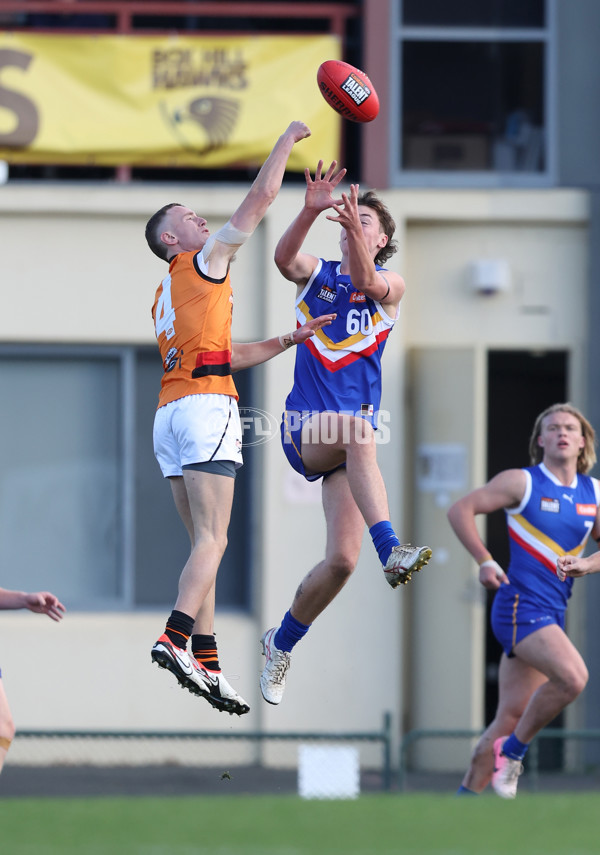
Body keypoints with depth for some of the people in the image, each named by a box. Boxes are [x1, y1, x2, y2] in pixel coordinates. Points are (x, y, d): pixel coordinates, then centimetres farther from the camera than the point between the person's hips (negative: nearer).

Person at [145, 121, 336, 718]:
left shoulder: (166, 294, 27)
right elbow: (262, 195, 4)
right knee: (213, 540, -15)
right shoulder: (205, 260, 4)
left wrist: (288, 340, 30)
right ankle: (175, 639, -31)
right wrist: (288, 138, 16)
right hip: (208, 405, -8)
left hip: (170, 414, 8)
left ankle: (208, 664, -1)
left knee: (203, 542, 6)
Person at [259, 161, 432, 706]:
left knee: (342, 560, -10)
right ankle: (390, 550, -50)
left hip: (349, 440, 1)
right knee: (357, 427, -38)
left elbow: (365, 280, -15)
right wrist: (312, 210, -29)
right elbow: (284, 258, -11)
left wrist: (354, 225, -36)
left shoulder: (391, 288, 11)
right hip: (304, 429, -1)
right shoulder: (317, 274, 14)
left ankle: (281, 644, 15)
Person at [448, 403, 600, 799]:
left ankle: (467, 797, 14)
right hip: (521, 605, -6)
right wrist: (485, 561, -13)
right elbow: (460, 510, -1)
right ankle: (514, 750, -8)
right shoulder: (522, 482, -3)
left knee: (512, 715, 6)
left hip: (552, 614, 6)